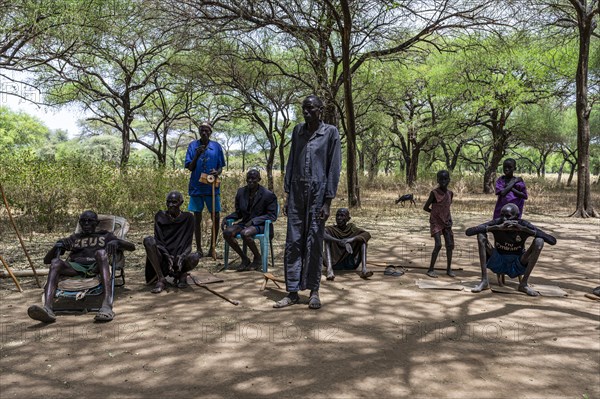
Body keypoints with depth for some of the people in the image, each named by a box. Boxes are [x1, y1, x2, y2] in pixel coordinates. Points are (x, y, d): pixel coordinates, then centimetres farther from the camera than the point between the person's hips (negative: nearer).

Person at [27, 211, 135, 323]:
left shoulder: (105, 236, 28)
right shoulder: (73, 239, 33)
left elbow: (132, 247, 16)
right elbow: (46, 260, 29)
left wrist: (116, 242, -7)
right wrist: (57, 246, 7)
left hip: (96, 268, -2)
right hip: (75, 268, 2)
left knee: (101, 252, -34)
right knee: (55, 262, -28)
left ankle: (106, 306, -53)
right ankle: (47, 308, -52)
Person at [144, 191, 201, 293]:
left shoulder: (188, 218, 2)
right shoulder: (160, 216, 3)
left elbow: (188, 243, -3)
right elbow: (158, 240, -5)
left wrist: (181, 257, -23)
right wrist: (168, 256, -22)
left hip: (179, 257, -1)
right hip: (163, 257, 1)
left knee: (195, 257, -34)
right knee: (148, 240, -28)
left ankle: (182, 274, 4)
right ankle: (161, 279, -21)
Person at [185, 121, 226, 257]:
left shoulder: (216, 146, 4)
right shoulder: (193, 145, 2)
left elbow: (221, 167, 7)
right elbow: (190, 168, -1)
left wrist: (217, 173, -15)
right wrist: (197, 155, -17)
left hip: (212, 187, 1)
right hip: (196, 187, 0)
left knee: (216, 217, 0)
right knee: (197, 218, 5)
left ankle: (212, 248, 14)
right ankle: (199, 249, 15)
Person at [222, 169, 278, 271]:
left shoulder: (268, 195, -8)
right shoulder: (241, 192, 8)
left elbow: (272, 215, -10)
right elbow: (238, 213, 17)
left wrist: (253, 221, -20)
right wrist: (226, 218, -3)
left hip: (261, 225, -5)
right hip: (245, 223, 6)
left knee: (245, 233, -36)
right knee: (227, 232, -23)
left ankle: (257, 258, -8)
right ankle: (244, 259, -6)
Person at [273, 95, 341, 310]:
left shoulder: (330, 132, -1)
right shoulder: (298, 130, 12)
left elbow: (334, 167, -4)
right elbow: (291, 163, 14)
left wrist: (327, 202, -9)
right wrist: (287, 195, 8)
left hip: (318, 193, -4)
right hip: (297, 193, 4)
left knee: (314, 244, 0)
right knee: (293, 243, 2)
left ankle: (314, 291, 13)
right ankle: (292, 292, 9)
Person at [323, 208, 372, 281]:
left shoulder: (352, 229, 3)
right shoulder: (331, 229, -2)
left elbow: (367, 235, -15)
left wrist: (350, 240, -31)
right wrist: (339, 241, -37)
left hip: (350, 264, 1)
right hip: (335, 263, -1)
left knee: (362, 239, -10)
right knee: (327, 239, -20)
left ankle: (364, 269, -28)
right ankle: (329, 269, -40)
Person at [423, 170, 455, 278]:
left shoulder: (450, 193, 3)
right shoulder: (434, 193, -13)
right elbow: (425, 208, -7)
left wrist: (449, 218, 3)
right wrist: (435, 212, 2)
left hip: (446, 223, 6)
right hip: (435, 222, -5)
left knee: (449, 245, 3)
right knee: (438, 245, -15)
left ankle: (449, 268, 15)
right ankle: (430, 269, -6)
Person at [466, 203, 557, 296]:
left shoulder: (524, 225, -17)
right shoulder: (497, 223, -18)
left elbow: (553, 241, -26)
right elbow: (468, 231, -32)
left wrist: (523, 229, -34)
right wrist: (497, 227, -41)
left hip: (517, 267, 0)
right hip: (498, 264, 0)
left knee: (539, 241, -22)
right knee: (481, 235, -23)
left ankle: (523, 283, -16)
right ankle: (484, 281, -23)